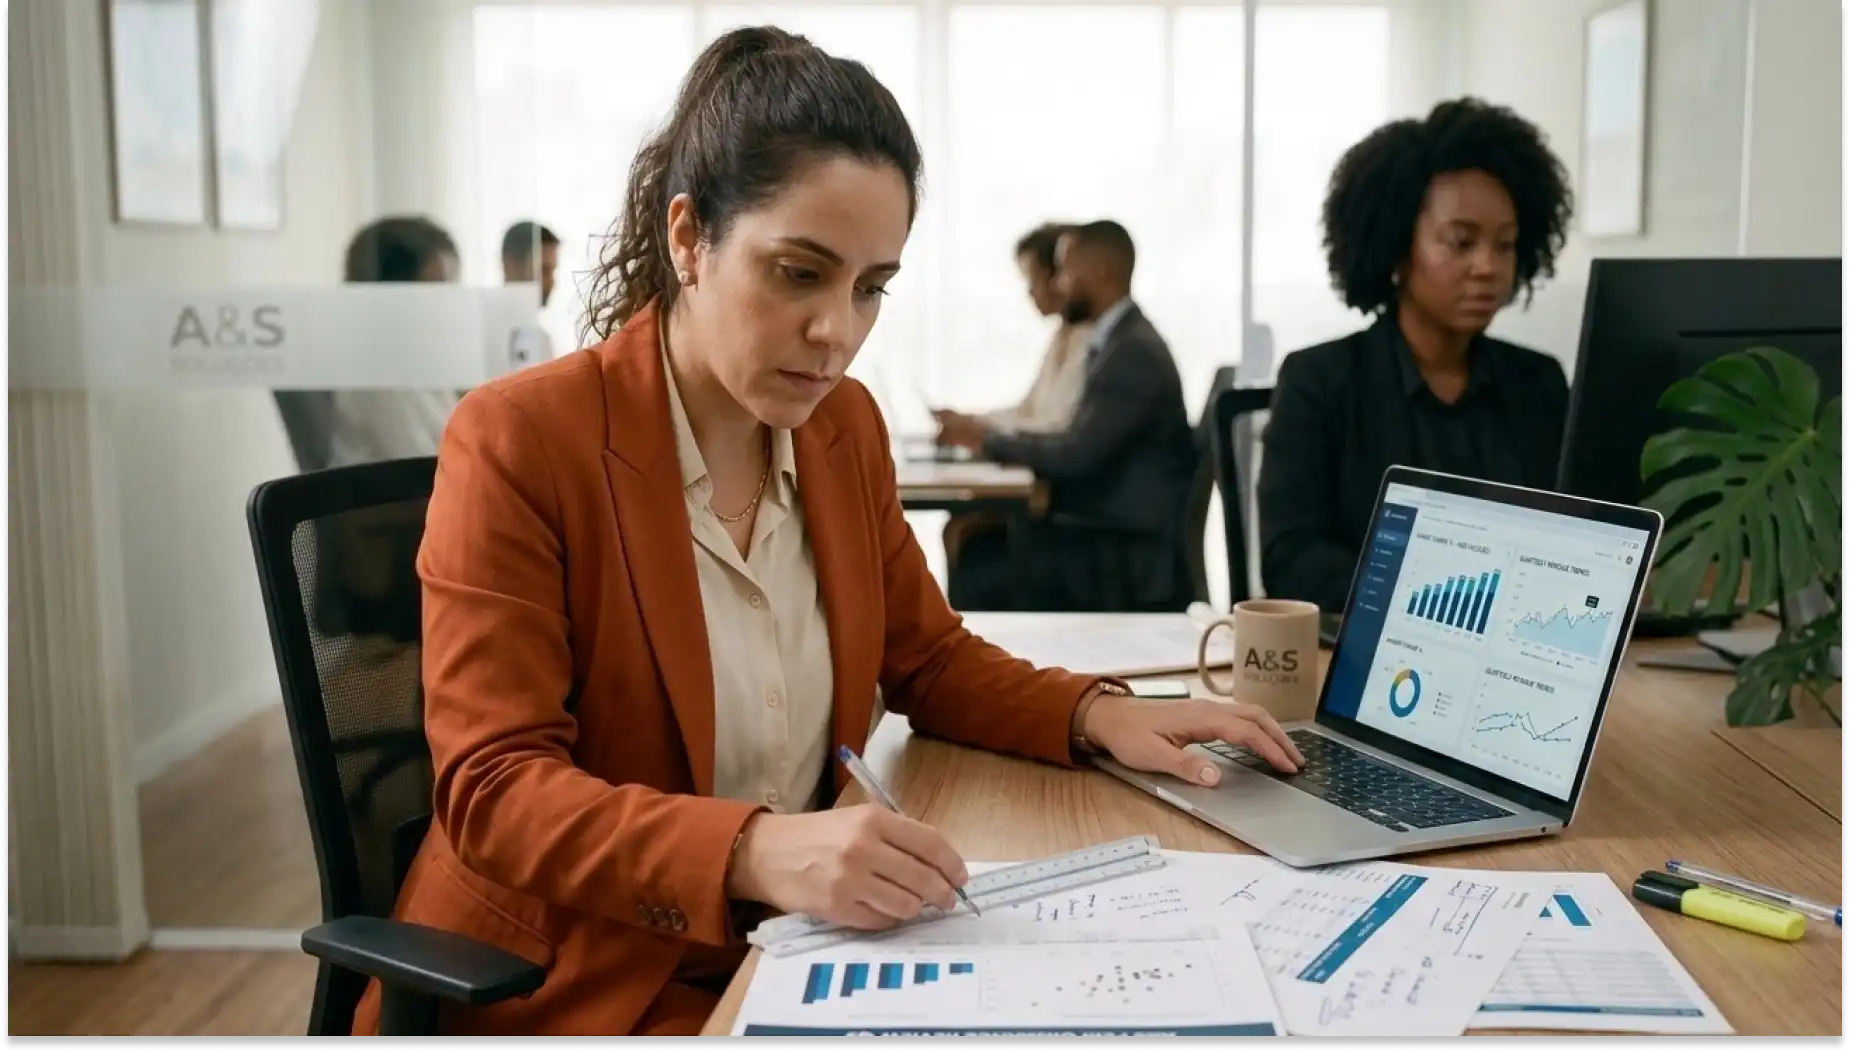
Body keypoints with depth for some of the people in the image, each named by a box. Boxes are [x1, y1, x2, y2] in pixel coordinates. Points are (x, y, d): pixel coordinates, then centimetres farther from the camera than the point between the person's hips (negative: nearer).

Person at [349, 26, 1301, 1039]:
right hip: (574, 984, -6)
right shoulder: (517, 440, -16)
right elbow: (493, 788, -21)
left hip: (788, 949, 6)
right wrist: (758, 852, -36)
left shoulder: (846, 427, 3)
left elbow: (928, 660, 14)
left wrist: (1096, 713, -6)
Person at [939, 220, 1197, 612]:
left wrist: (989, 439, -10)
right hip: (1108, 531, 8)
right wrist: (990, 438, -1)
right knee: (978, 548, -4)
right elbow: (1081, 447, 10)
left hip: (1133, 554, -8)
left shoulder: (1135, 350, -16)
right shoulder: (1117, 342, 13)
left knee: (979, 577, -16)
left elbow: (1076, 454, -22)